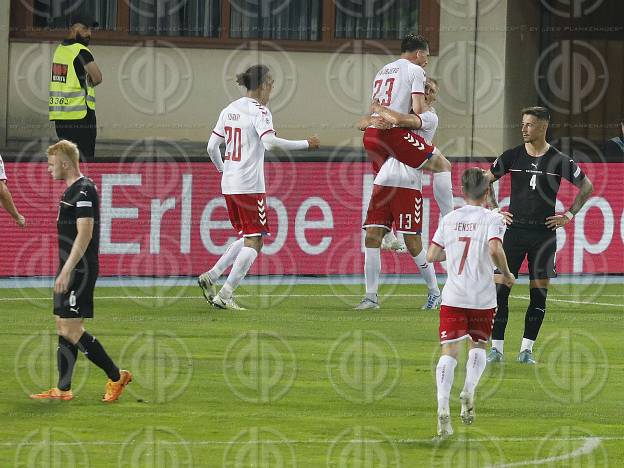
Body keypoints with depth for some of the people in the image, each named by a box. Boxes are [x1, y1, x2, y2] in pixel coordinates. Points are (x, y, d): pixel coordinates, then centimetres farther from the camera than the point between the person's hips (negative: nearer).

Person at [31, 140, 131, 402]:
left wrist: (67, 270, -25)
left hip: (80, 270, -10)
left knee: (71, 329, -10)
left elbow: (85, 233, -23)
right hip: (71, 270, 10)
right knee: (63, 327, 9)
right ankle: (63, 390, 12)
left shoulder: (83, 191, -15)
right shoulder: (72, 190, 17)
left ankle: (116, 376, -2)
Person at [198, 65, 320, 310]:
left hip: (229, 185, 8)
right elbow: (270, 142, -25)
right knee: (253, 242, -3)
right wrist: (306, 144, -19)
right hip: (250, 186, -8)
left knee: (247, 239, 20)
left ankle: (210, 277, 9)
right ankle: (225, 295, -9)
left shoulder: (229, 110, 12)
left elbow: (211, 146, 14)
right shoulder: (259, 111, -10)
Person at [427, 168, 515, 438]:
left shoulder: (449, 219, 6)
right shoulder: (492, 219, -3)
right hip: (483, 298, -1)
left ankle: (443, 406, -20)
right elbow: (495, 249, -21)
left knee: (449, 351, -2)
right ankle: (469, 390, -7)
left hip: (452, 296, 1)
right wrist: (506, 275, -5)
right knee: (478, 346, 19)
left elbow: (432, 256, 6)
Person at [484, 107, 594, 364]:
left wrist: (569, 215, 3)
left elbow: (587, 187, 9)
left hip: (544, 233, 0)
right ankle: (497, 347, -2)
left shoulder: (559, 161, 0)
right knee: (501, 289, -6)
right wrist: (495, 210, 6)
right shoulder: (512, 156, 3)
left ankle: (527, 348, 8)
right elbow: (485, 180, 15)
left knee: (539, 294, 0)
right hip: (515, 230, 0)